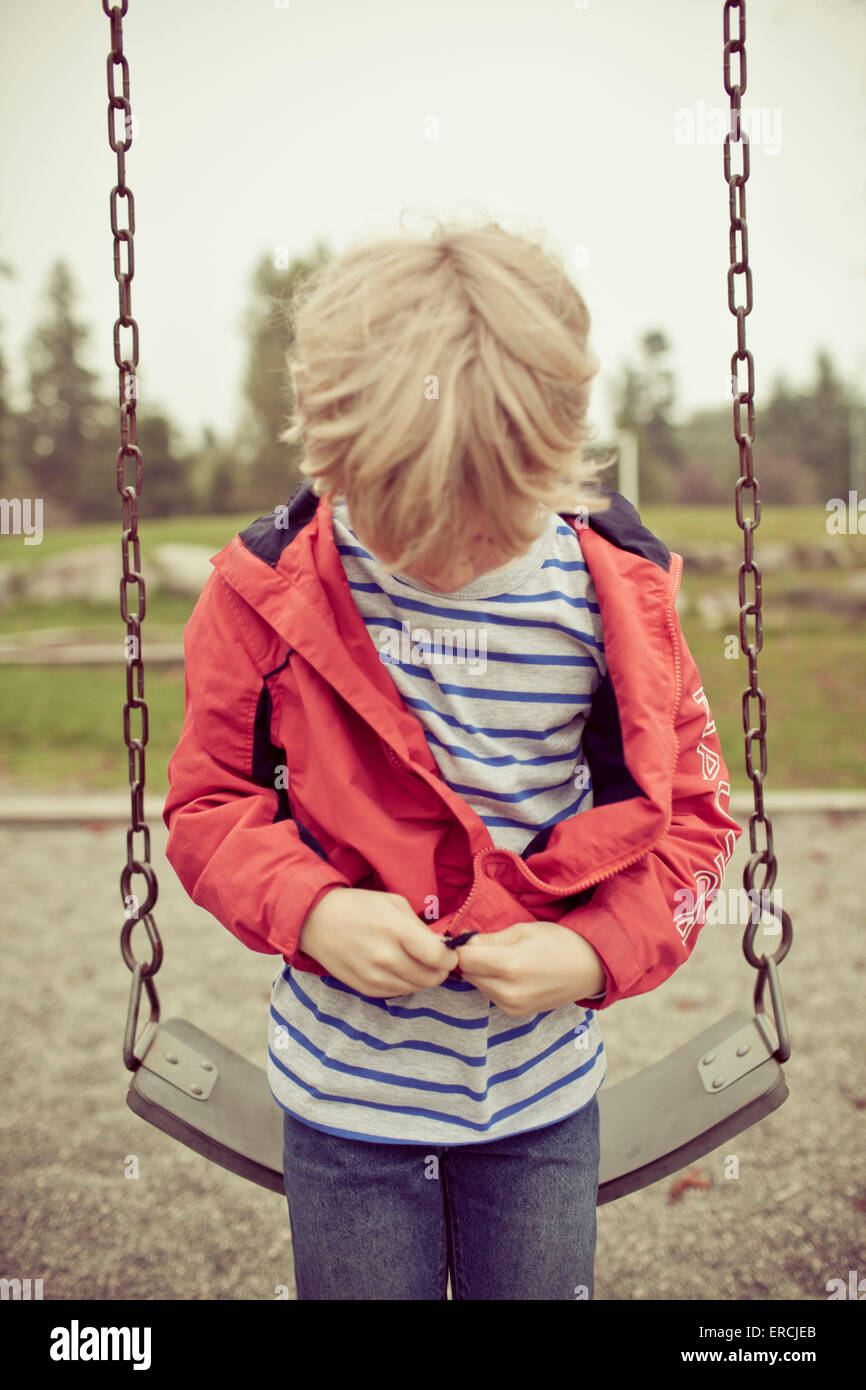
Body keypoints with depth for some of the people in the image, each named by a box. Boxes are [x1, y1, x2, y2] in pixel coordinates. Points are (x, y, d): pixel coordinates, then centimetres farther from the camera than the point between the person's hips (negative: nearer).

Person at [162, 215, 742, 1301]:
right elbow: (207, 802, -3)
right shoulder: (270, 593, -13)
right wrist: (308, 911, -21)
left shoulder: (612, 594, -12)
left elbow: (691, 810, -2)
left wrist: (600, 951, -18)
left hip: (541, 1083, 1)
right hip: (345, 1082, 0)